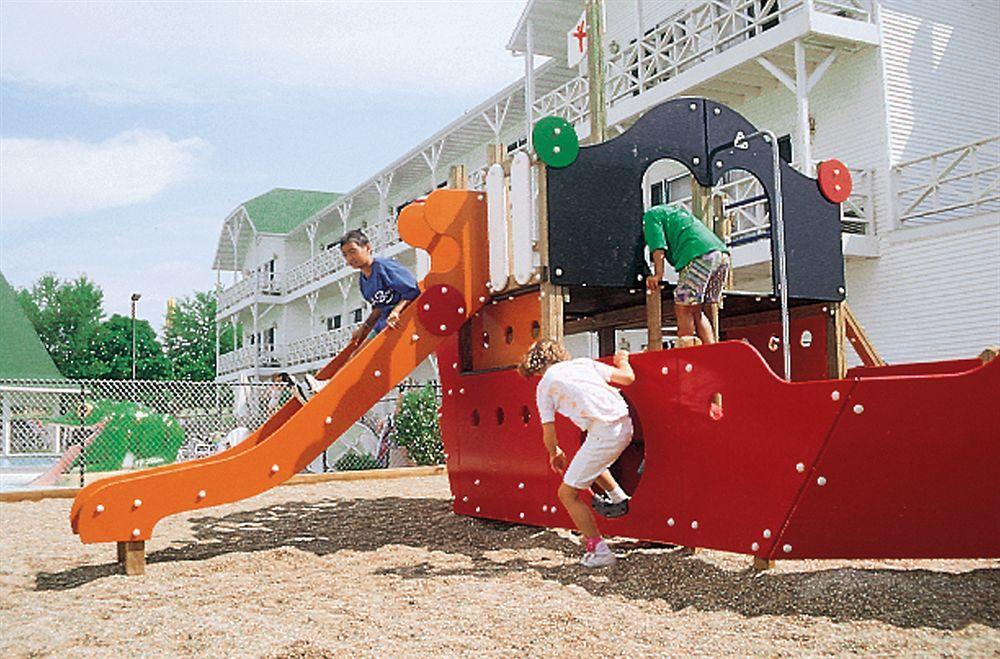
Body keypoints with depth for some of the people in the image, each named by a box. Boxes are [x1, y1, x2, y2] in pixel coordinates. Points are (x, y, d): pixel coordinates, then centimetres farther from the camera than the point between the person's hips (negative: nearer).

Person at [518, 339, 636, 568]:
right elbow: (628, 378, 15)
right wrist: (622, 360, 37)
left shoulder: (544, 386, 7)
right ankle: (619, 499, 39)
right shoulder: (584, 363, 18)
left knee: (567, 493, 6)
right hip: (625, 424, 7)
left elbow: (549, 434, 7)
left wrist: (555, 454, 28)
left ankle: (599, 551, 6)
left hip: (604, 433, -7)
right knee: (590, 461, 37)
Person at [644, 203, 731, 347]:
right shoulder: (677, 210, 39)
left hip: (700, 255, -8)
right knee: (696, 311, 12)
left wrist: (658, 275, -8)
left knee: (683, 309, -5)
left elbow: (658, 248, -2)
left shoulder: (650, 216, 14)